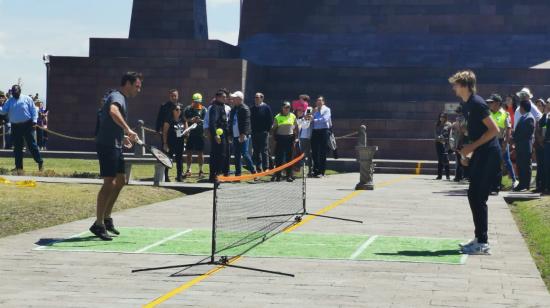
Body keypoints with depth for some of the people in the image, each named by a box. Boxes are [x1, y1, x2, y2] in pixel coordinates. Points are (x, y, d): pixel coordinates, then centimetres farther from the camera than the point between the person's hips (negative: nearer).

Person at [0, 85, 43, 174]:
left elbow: (33, 110, -1)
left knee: (32, 145, -4)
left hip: (27, 125, -4)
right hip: (15, 127, 4)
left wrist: (34, 121, -11)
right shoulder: (9, 101, 12)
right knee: (17, 147, 5)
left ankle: (40, 162, 6)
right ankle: (19, 167, 10)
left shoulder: (27, 99, 2)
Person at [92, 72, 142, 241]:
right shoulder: (117, 97, -13)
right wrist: (127, 129, -46)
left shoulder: (121, 98, 20)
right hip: (107, 145, -11)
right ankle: (98, 225, -9)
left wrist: (123, 137, 28)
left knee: (121, 180, 15)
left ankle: (107, 218, 24)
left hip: (115, 146, 11)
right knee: (109, 182, -11)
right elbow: (113, 112, -38)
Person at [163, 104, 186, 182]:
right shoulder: (169, 121, -7)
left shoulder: (183, 120, 7)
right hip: (171, 143, -5)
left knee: (179, 159, 9)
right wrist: (165, 143, -10)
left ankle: (179, 176, 16)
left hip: (180, 143, 5)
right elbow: (164, 132, -6)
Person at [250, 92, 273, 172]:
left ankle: (266, 168, -4)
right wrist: (251, 130, 5)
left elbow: (270, 120, -1)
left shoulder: (266, 107, -1)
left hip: (263, 133, -5)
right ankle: (258, 168, 11)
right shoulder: (252, 108, 11)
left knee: (264, 150, -6)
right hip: (254, 133, 5)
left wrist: (267, 129, -6)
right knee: (256, 151, 6)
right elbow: (250, 120, 14)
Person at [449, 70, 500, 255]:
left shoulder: (477, 103, -15)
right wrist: (467, 154, 16)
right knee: (474, 196, 13)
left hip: (488, 155, -10)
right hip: (480, 155, 10)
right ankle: (479, 238, 20)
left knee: (478, 198, -9)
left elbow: (494, 130, -19)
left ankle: (483, 244, -7)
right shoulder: (469, 104, 15)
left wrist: (471, 147, -18)